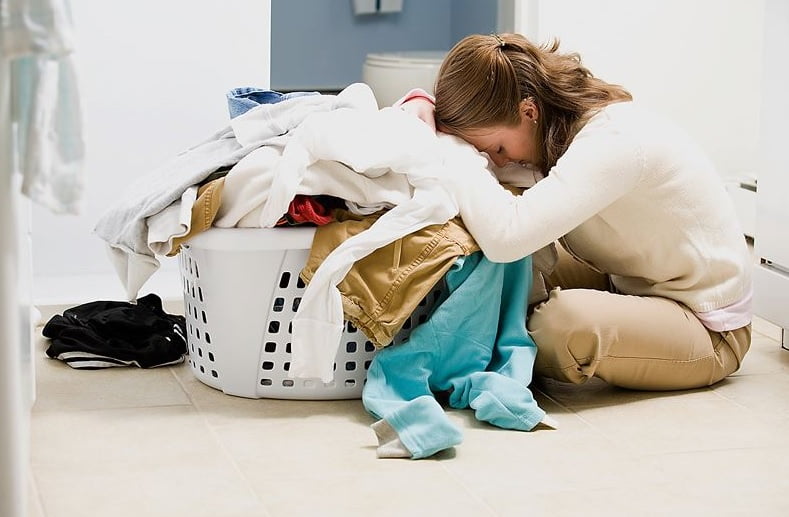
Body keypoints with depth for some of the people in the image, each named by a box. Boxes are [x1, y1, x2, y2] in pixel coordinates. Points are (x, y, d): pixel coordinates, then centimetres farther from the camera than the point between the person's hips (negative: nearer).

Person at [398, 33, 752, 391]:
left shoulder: (615, 140, -32)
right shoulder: (546, 125, -6)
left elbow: (507, 235, -44)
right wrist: (421, 104, -16)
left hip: (709, 332, -8)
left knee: (565, 320, -33)